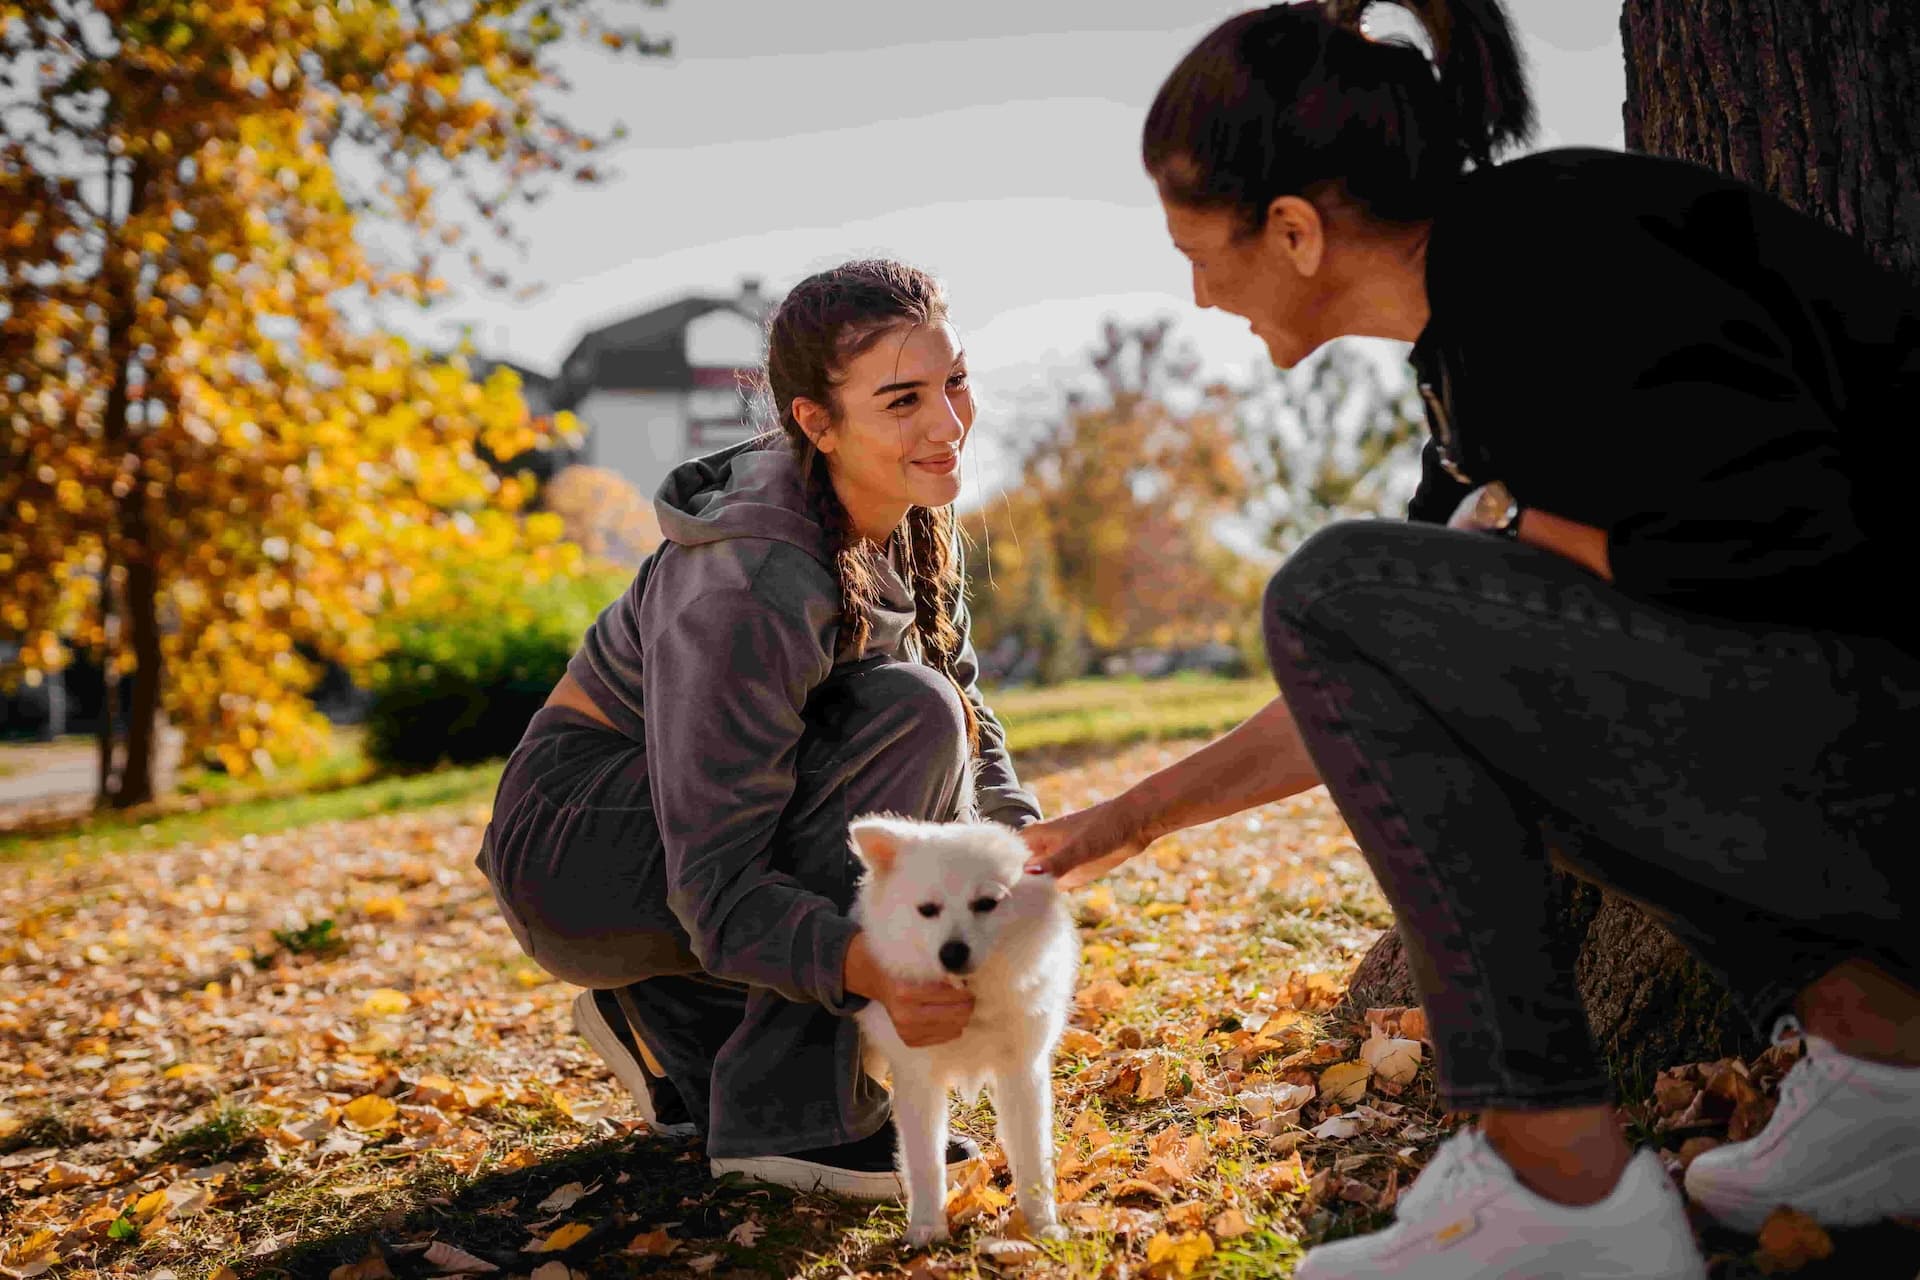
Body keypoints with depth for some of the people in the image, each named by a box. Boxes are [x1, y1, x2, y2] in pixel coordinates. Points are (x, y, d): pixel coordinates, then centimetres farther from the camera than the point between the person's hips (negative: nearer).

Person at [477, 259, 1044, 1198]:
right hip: (577, 857, -8)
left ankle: (665, 1009, 11)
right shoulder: (749, 589, -31)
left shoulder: (911, 520, -6)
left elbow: (967, 717, 4)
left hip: (706, 821, 8)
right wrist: (869, 969, -47)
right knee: (907, 715, -26)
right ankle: (785, 1110, -19)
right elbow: (717, 891, -30)